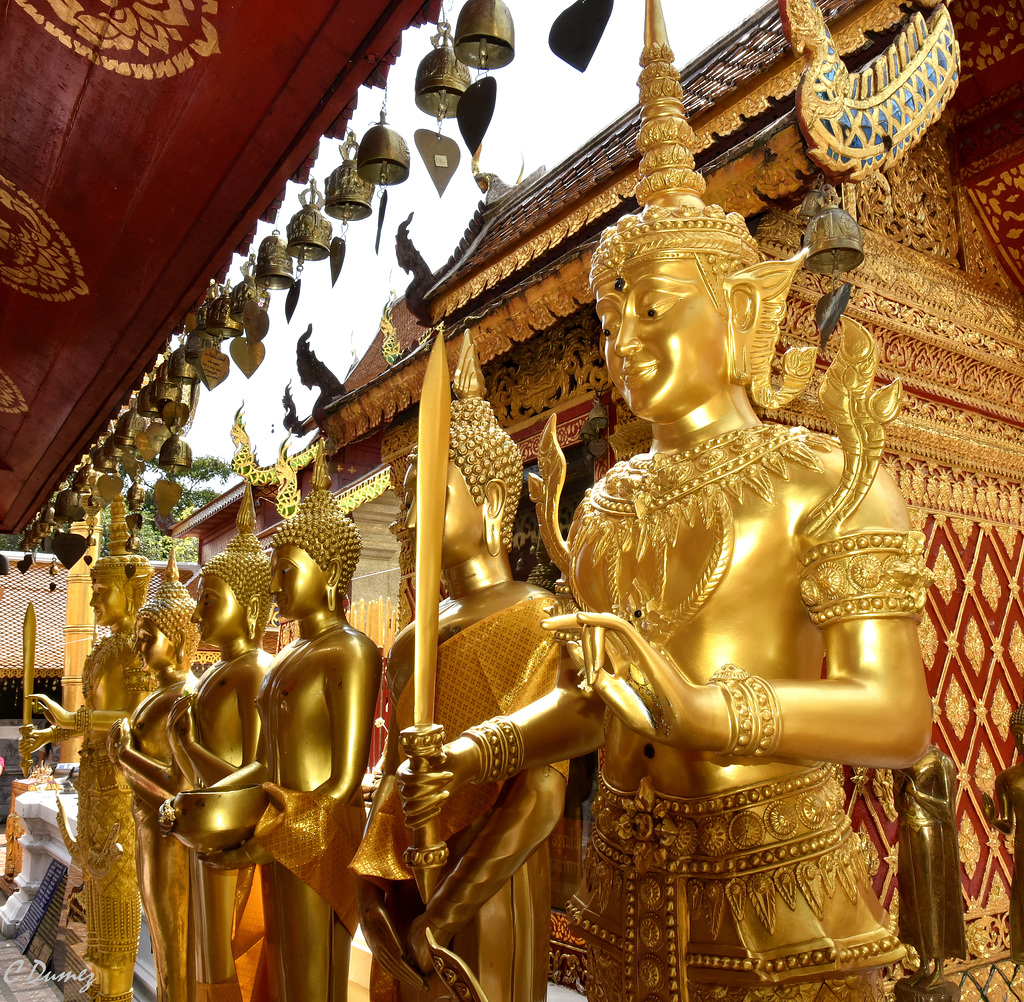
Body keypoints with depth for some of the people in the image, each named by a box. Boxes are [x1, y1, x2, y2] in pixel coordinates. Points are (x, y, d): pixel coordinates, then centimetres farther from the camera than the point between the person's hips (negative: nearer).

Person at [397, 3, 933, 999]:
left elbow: (899, 717, -19)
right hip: (627, 880, 5)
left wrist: (700, 703, -32)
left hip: (771, 880, -4)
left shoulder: (825, 477, -10)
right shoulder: (606, 503, 6)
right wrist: (475, 754, 1)